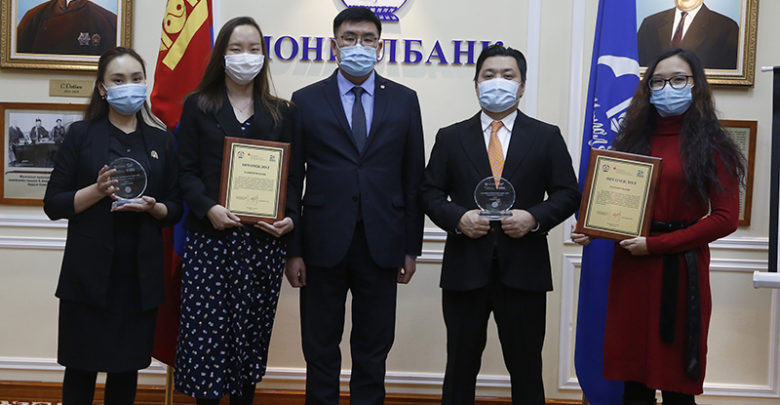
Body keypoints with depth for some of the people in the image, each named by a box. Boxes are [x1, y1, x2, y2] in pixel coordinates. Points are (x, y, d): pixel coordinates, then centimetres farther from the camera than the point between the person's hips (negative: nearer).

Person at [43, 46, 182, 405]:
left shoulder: (162, 141, 9)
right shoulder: (81, 135, 3)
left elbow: (175, 211, 10)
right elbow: (53, 204, -1)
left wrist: (153, 208, -11)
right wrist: (98, 191, -16)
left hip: (141, 274, 2)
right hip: (89, 272, -2)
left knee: (127, 366, 9)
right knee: (81, 367, 4)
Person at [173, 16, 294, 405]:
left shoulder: (280, 113, 13)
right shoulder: (198, 106, 9)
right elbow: (186, 171, 3)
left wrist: (289, 217, -8)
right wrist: (209, 209, -14)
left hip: (263, 239, 2)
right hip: (209, 237, -1)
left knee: (252, 329, 5)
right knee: (206, 328, -3)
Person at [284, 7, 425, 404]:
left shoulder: (404, 100, 6)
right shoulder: (306, 101, 3)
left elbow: (413, 177, 6)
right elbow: (292, 179, 2)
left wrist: (411, 247, 3)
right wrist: (293, 250, -2)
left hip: (381, 247, 1)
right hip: (323, 246, -1)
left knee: (373, 349, 11)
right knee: (320, 350, 10)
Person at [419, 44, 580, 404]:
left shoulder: (546, 137, 7)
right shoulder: (450, 138, 9)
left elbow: (568, 195, 5)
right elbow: (429, 193, 6)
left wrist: (534, 218, -13)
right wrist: (457, 217, -12)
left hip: (523, 270, 0)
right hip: (465, 269, 1)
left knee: (526, 369, 8)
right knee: (461, 365, 10)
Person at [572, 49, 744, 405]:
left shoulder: (711, 146, 0)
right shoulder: (633, 140, 13)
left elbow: (725, 218, -7)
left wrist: (656, 244, -13)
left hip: (681, 267, -3)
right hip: (631, 266, 3)